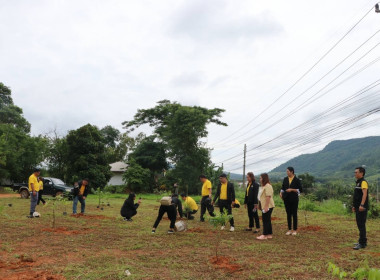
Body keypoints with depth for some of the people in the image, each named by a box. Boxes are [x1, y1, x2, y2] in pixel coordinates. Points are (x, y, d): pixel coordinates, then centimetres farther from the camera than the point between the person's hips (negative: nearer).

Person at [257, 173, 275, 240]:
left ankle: (264, 235, -3)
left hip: (267, 207, -10)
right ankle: (269, 234, 18)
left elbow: (268, 197, -23)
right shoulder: (265, 186, 19)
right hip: (266, 207, 10)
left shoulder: (267, 186, -16)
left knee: (266, 220, -7)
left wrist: (266, 206, -25)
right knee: (267, 220, 12)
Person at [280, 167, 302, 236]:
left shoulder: (297, 180, -5)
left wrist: (292, 190, -16)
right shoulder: (285, 179, 8)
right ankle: (289, 229, 15)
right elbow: (283, 187, 16)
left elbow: (300, 189, -6)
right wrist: (281, 192, -3)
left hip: (294, 199, -4)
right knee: (288, 214, 8)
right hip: (287, 199, 4)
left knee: (294, 214, 2)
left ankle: (294, 230, 10)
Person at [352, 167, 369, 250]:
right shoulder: (358, 182, 18)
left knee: (361, 225, -8)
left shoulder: (363, 182, -13)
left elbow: (364, 194, -26)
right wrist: (354, 206, 26)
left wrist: (362, 205, -36)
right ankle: (363, 242, 24)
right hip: (358, 208, 10)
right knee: (359, 225, 15)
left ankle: (362, 244, -5)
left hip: (362, 208, -10)